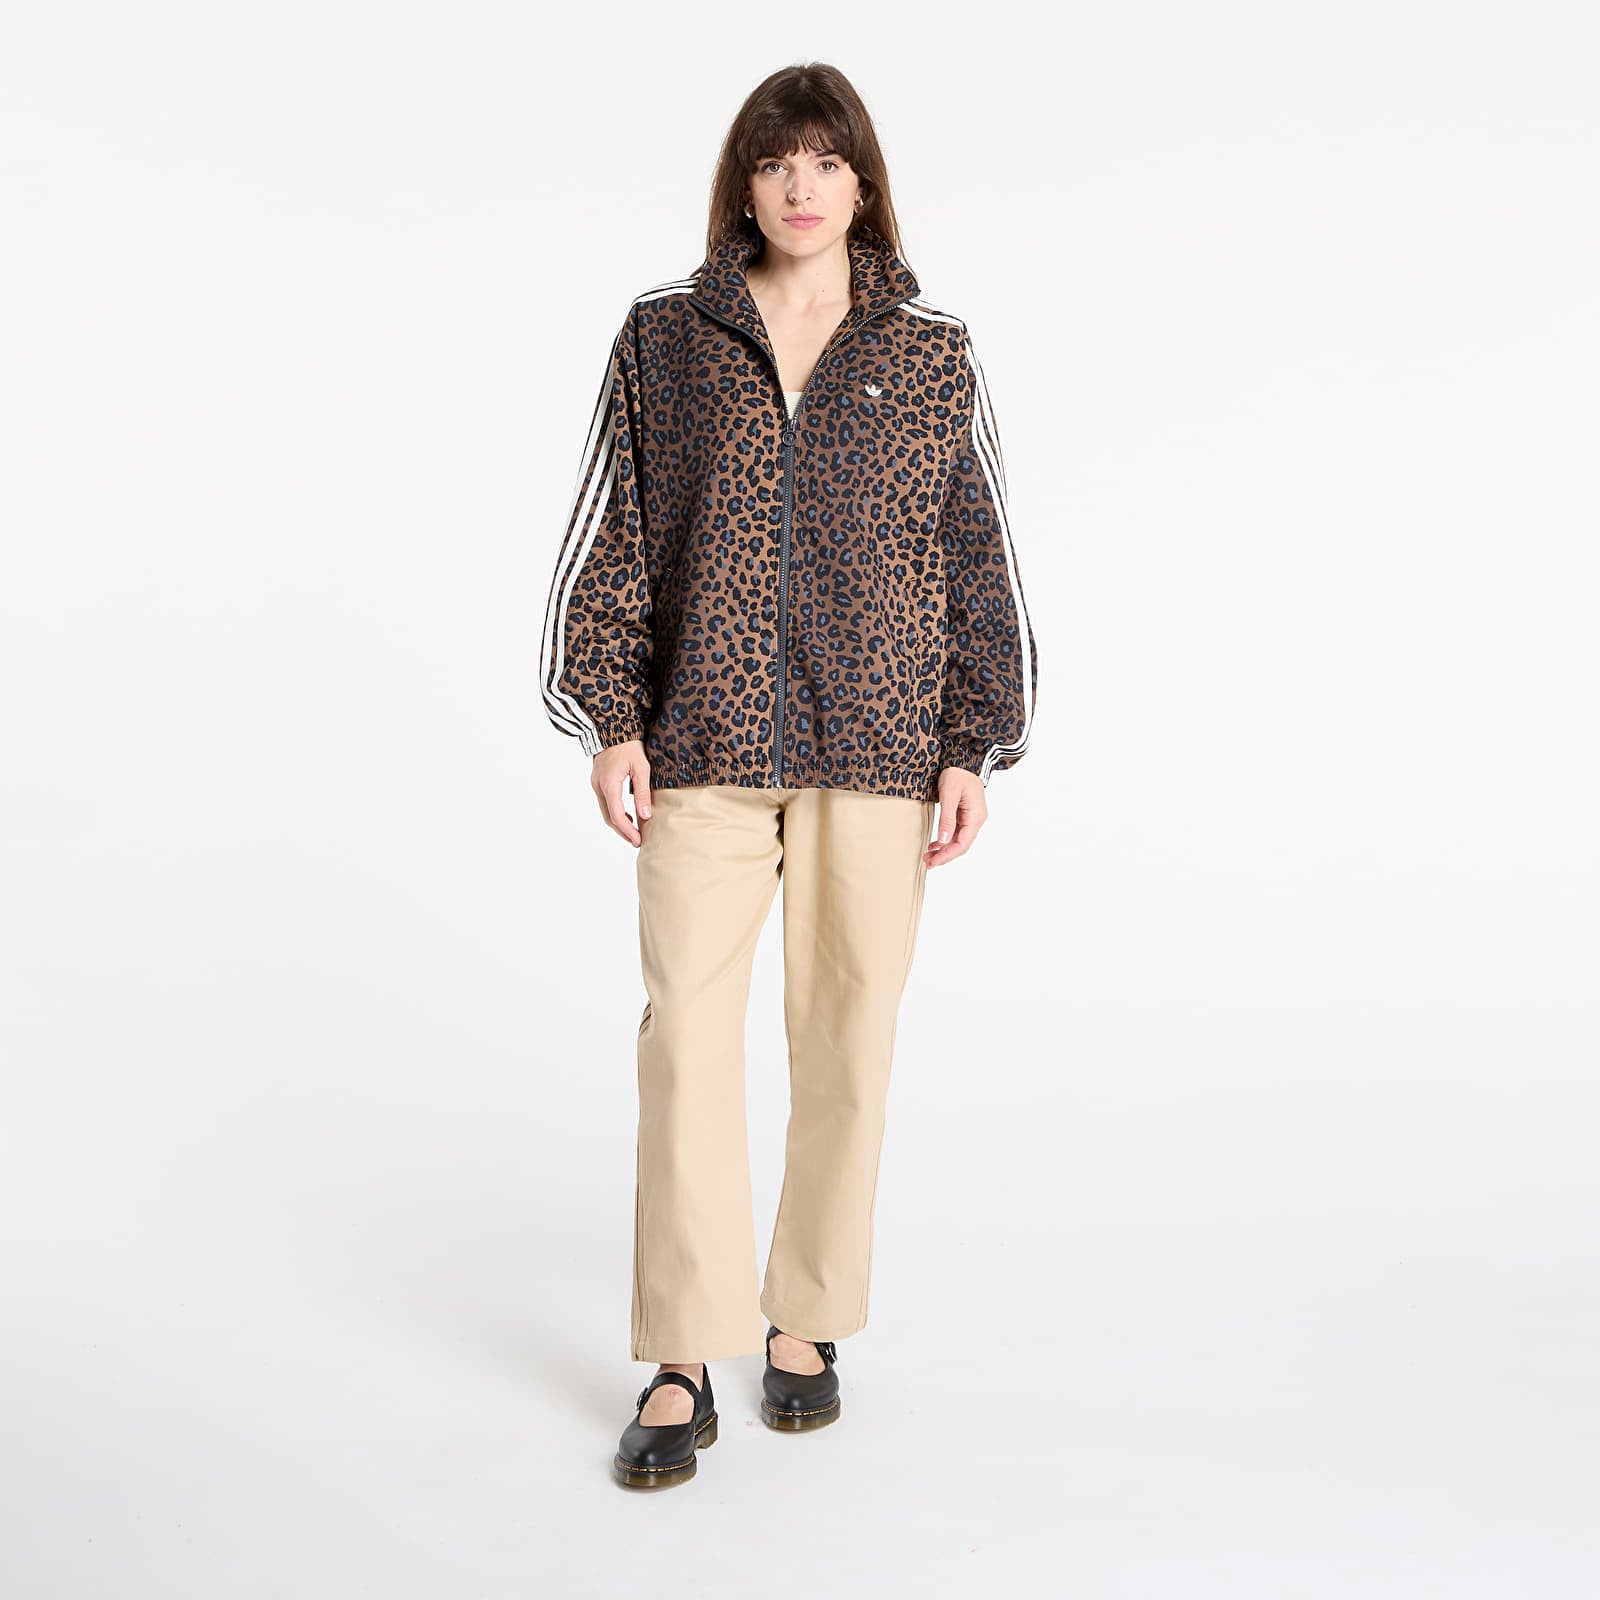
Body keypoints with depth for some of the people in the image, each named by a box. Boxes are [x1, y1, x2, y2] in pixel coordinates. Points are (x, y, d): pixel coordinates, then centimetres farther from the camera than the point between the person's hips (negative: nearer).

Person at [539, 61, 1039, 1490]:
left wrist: (976, 747, 2)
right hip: (703, 741, 0)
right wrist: (609, 720, 0)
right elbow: (611, 538, 7)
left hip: (874, 738, 1)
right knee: (687, 1035, -5)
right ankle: (681, 1368, 4)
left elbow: (979, 558, 8)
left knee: (849, 1037, 5)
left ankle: (807, 1322, 23)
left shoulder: (931, 356, 8)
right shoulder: (665, 338, 8)